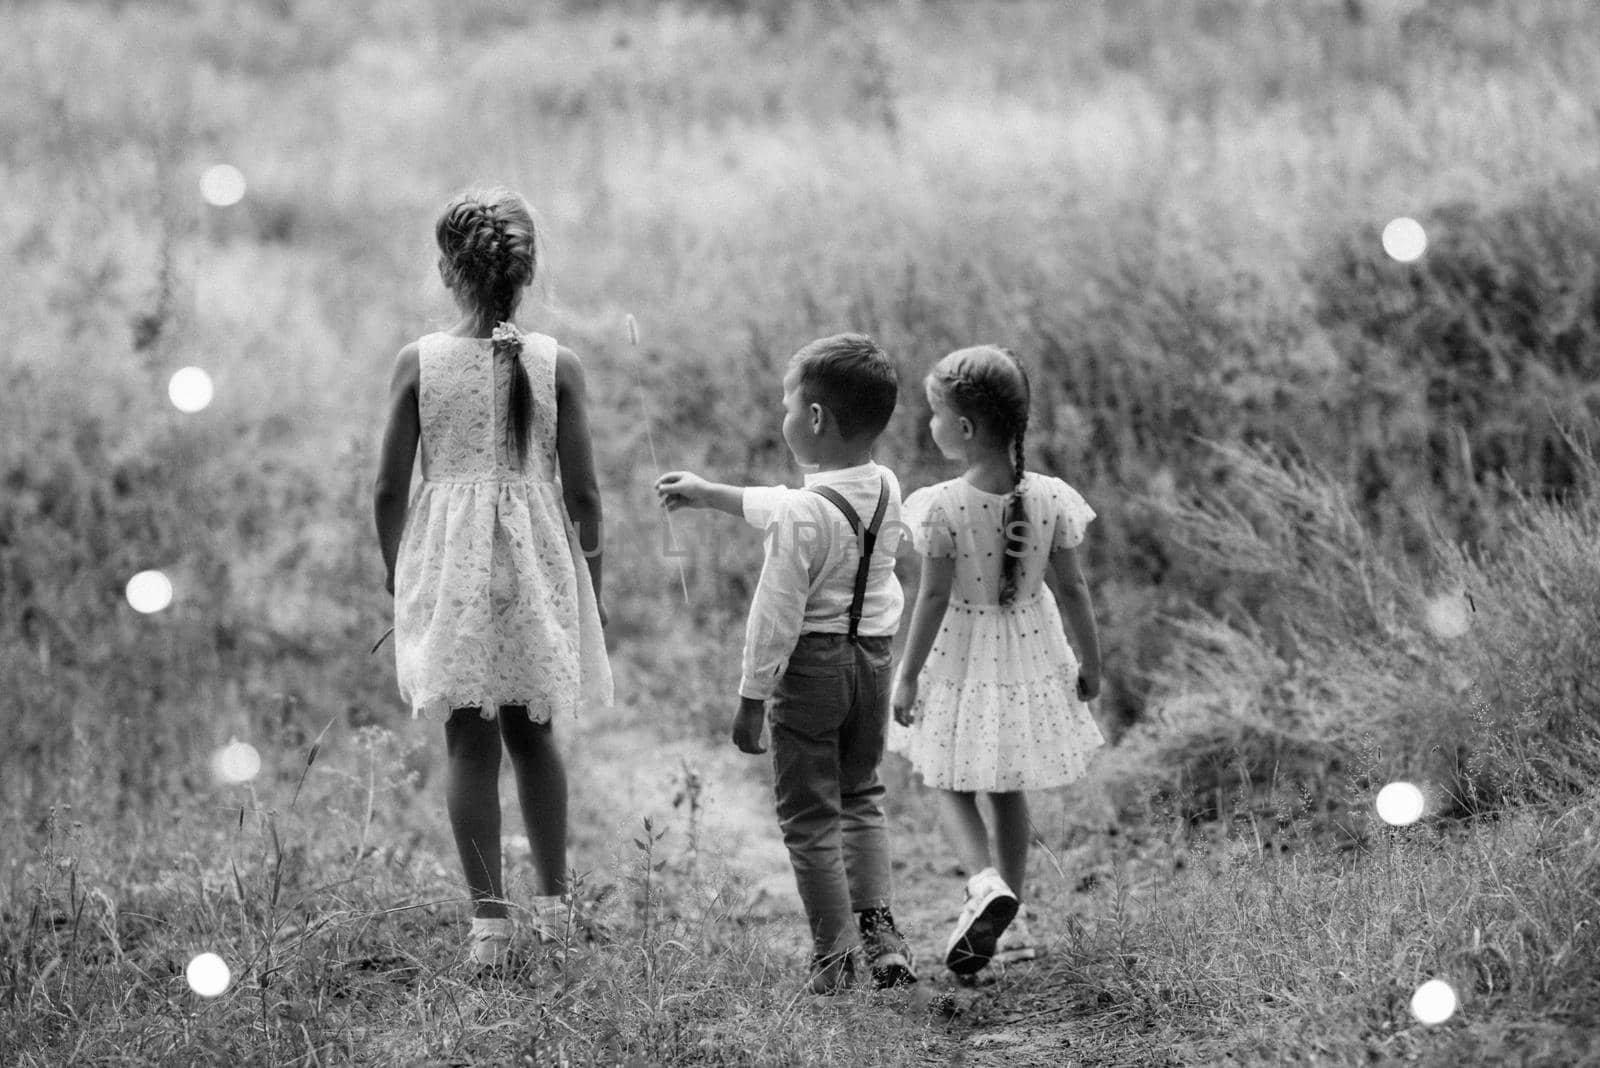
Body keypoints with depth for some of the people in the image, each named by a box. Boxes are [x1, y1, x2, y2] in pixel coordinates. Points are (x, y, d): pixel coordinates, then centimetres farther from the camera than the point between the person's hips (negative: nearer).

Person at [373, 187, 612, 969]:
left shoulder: (420, 362, -7)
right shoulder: (556, 364, -5)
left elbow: (389, 490, -3)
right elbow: (583, 493, -2)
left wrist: (396, 575, 11)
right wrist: (591, 577, 11)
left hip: (448, 559, -1)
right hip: (536, 555, 1)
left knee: (469, 741, 3)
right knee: (531, 733, 17)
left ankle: (489, 919, 1)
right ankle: (553, 904, 20)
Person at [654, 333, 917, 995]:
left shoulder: (803, 515, -22)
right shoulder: (886, 490, 2)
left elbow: (776, 614, -19)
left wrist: (750, 700, -11)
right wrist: (708, 494, 27)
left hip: (811, 667, -7)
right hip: (873, 657, 7)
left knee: (809, 817, 5)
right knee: (861, 797, 23)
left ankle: (834, 956, 7)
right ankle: (878, 927, 14)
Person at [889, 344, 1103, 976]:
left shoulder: (943, 507, -21)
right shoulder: (1050, 498, -9)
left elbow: (933, 598, -16)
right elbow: (1073, 587, -2)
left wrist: (907, 676, -6)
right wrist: (1090, 662, 10)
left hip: (961, 658, -4)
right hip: (1030, 653, 4)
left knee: (952, 786, 11)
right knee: (1008, 789, 19)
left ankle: (986, 882, -16)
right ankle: (1009, 922, 26)